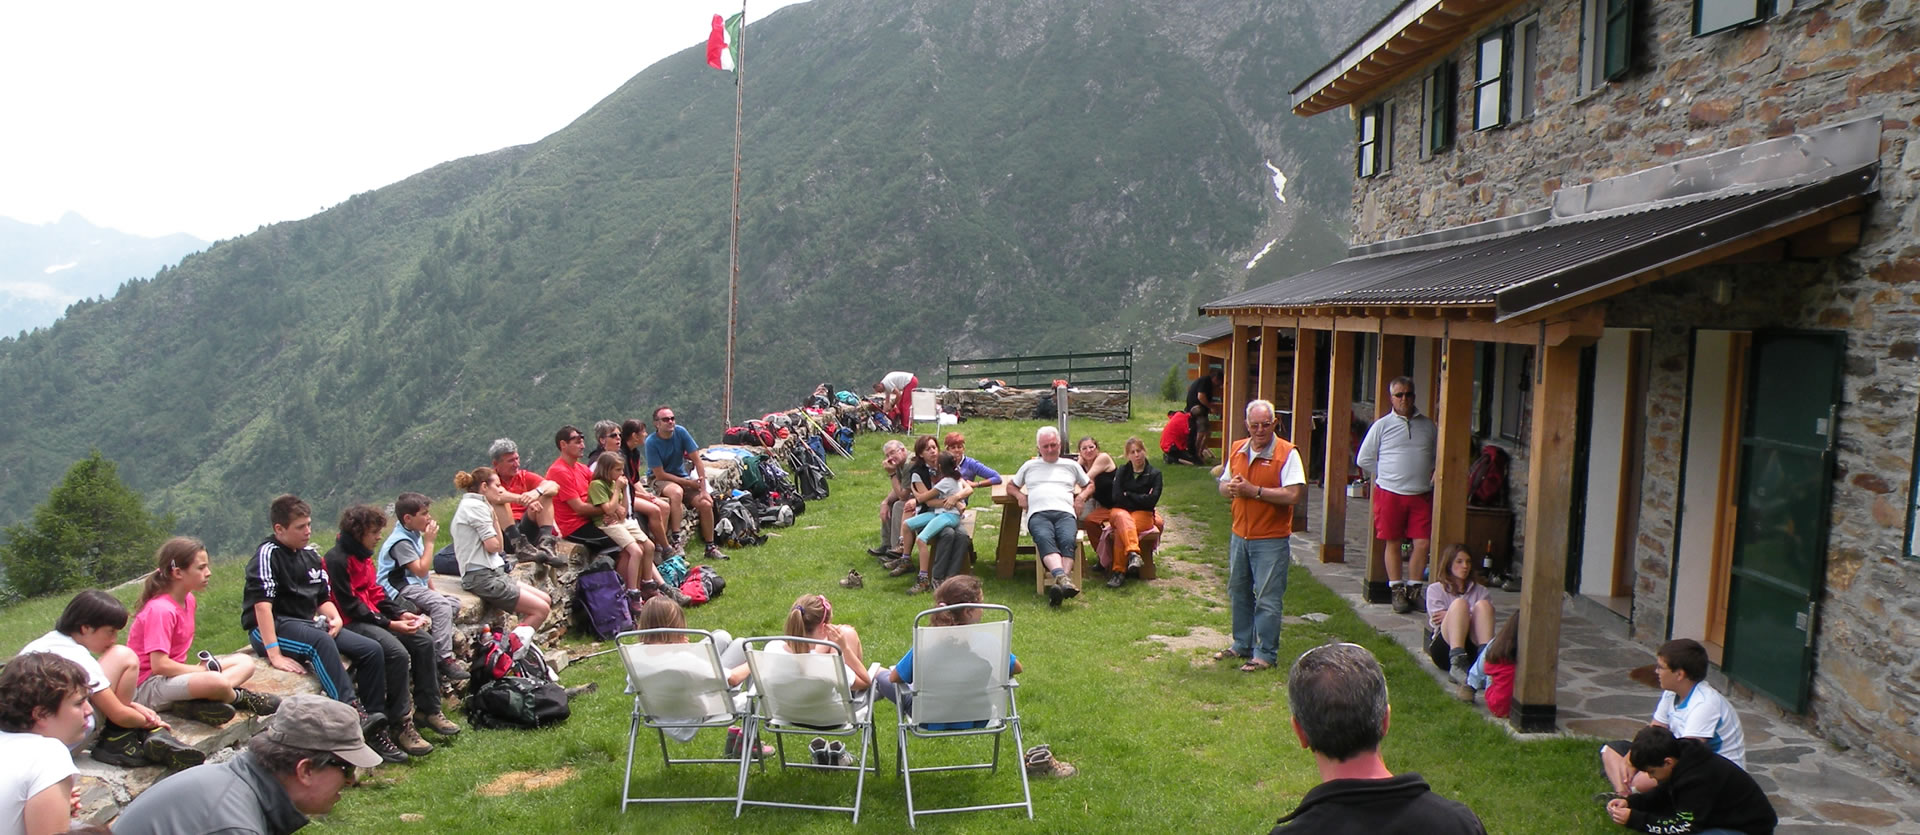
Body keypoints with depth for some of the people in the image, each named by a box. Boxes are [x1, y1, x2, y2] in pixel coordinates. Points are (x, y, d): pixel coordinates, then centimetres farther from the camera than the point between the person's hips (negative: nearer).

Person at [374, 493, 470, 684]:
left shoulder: (414, 535, 14)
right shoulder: (401, 541, -17)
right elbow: (421, 570, -21)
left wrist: (434, 590, 12)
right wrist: (429, 542, -15)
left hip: (414, 587, 10)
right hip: (400, 590, -10)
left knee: (454, 603, 0)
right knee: (441, 605, -27)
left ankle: (438, 648, -6)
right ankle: (444, 659, -29)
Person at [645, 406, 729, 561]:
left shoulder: (680, 432, -10)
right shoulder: (651, 442, -18)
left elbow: (698, 461, -9)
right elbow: (660, 474, -17)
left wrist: (703, 490, -15)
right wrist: (688, 483, -19)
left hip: (682, 476, 4)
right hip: (659, 480, -4)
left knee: (706, 504, -16)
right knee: (676, 492, -38)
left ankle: (710, 547, -1)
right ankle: (677, 539, -36)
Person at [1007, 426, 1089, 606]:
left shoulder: (1071, 465, 30)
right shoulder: (1030, 466, 32)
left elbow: (1090, 484, 37)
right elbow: (1010, 486, 39)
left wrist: (1080, 497, 15)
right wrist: (1019, 496, 16)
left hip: (1065, 513, 1)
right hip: (1038, 514, -1)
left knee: (1068, 540, -36)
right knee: (1044, 538, -38)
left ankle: (1058, 584, -55)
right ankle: (1062, 578, -60)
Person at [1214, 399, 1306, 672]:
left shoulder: (1287, 453, -11)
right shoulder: (1237, 450, 8)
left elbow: (1293, 495, -20)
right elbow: (1223, 485, 16)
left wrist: (1254, 491, -21)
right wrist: (1230, 488, -8)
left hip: (1271, 540, -6)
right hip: (1240, 535, 7)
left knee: (1267, 599, -1)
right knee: (1239, 593, 17)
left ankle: (1266, 654, 9)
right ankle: (1242, 645, 31)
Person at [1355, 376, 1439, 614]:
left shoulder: (1428, 425, 9)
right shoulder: (1382, 425, 2)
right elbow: (1364, 459, 6)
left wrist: (1432, 474, 6)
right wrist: (1386, 476, 4)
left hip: (1421, 495, 2)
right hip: (1390, 494, -2)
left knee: (1422, 543, -3)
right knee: (1393, 543, 3)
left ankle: (1413, 589, 10)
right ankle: (1397, 590, 14)